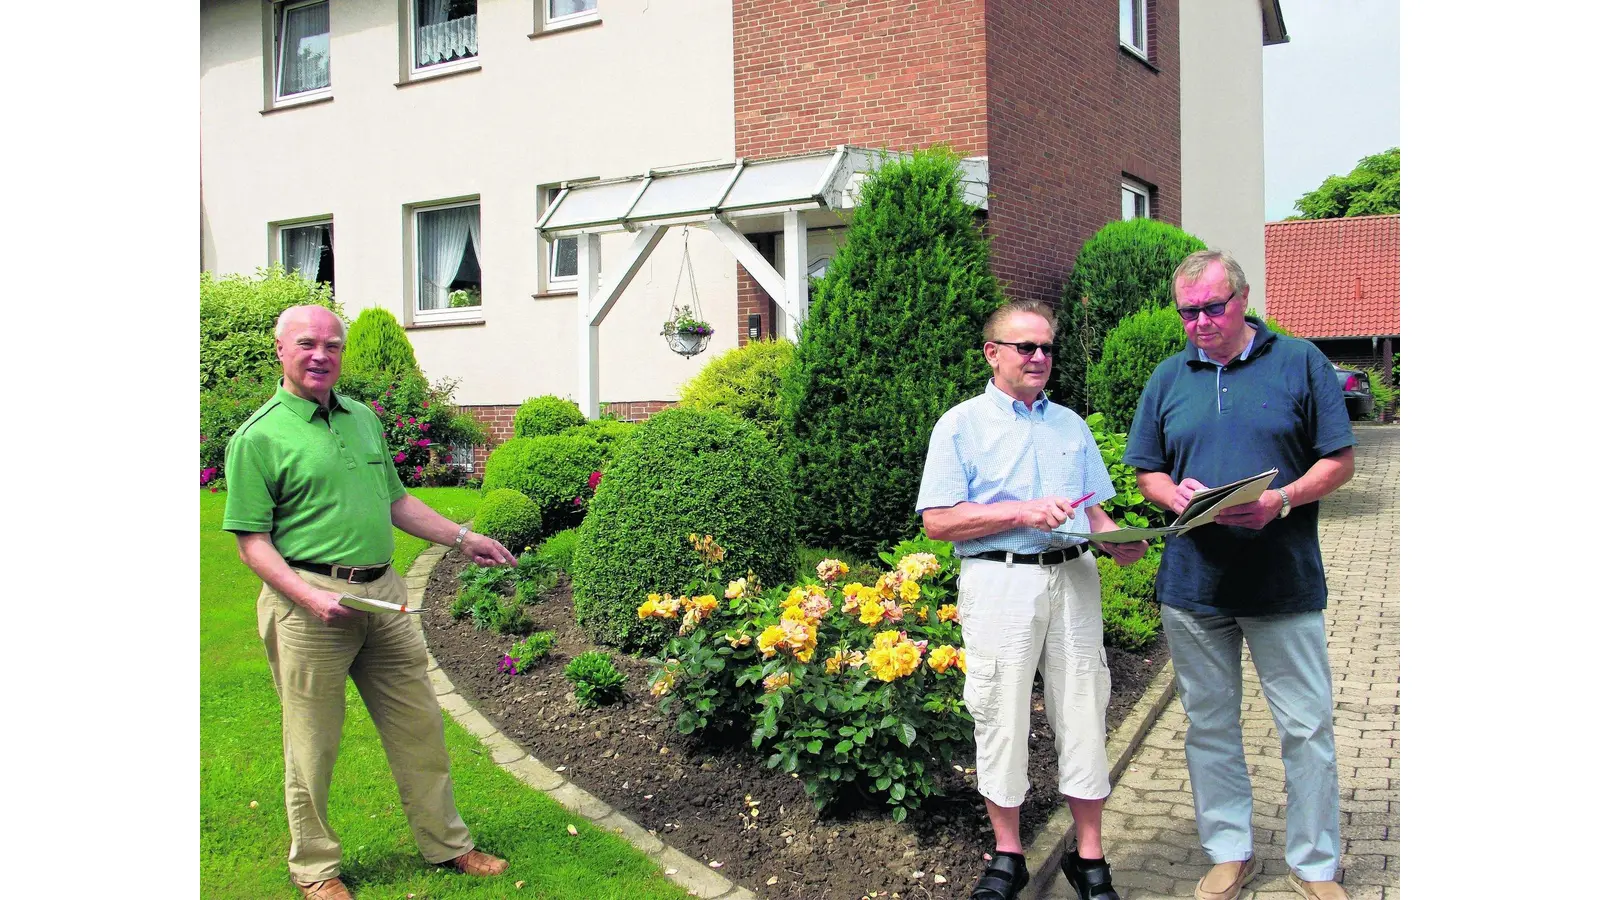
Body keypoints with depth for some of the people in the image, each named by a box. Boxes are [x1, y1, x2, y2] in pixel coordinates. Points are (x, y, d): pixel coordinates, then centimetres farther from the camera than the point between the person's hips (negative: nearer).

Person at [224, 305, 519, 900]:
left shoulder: (363, 418, 13)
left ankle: (446, 844, 27)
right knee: (313, 745, 6)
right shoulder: (259, 437, -7)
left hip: (384, 594, 6)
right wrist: (310, 596, -21)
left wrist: (462, 539, 16)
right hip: (309, 599, -6)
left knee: (419, 726, 12)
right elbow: (252, 540, -8)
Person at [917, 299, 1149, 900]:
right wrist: (1022, 513, -14)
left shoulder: (1070, 424, 17)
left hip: (1074, 578, 4)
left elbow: (1092, 509, 20)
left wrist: (1117, 541, -2)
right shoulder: (962, 424, 2)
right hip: (1000, 581, -4)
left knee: (1083, 715, 5)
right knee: (1001, 718, 2)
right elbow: (938, 520, -6)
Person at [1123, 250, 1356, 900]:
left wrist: (1283, 499, -18)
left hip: (1286, 581, -3)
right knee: (1209, 726, 12)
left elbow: (1339, 460, 0)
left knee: (1308, 727, 4)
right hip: (1193, 581, 3)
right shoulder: (1169, 377, 9)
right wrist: (1178, 496, -10)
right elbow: (1147, 474, 12)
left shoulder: (1301, 363, 0)